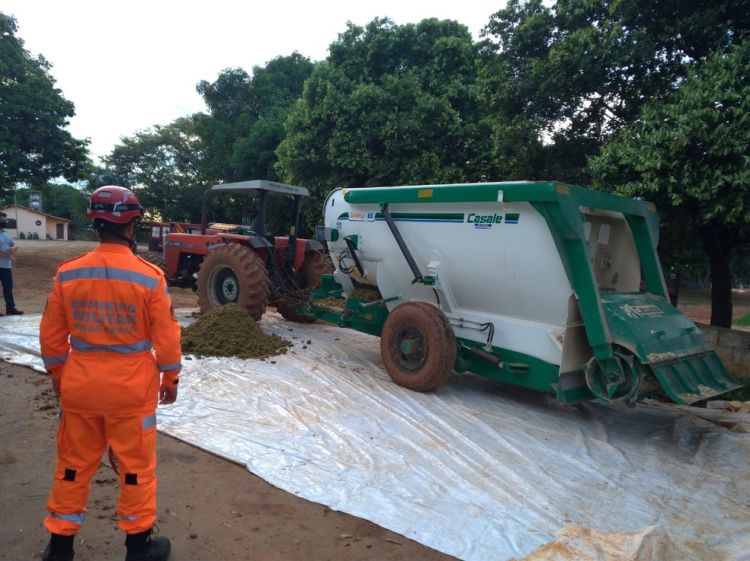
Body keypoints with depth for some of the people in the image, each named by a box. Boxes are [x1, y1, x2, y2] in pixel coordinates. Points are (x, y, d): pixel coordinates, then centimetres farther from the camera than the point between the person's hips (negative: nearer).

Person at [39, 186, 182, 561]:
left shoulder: (67, 274, -6)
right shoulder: (149, 277, -15)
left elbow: (51, 337, 3)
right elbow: (166, 337, -10)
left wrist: (58, 375, 18)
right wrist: (171, 378, 5)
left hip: (79, 385, 3)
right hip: (132, 387, -3)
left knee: (73, 464, 19)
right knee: (136, 465, 12)